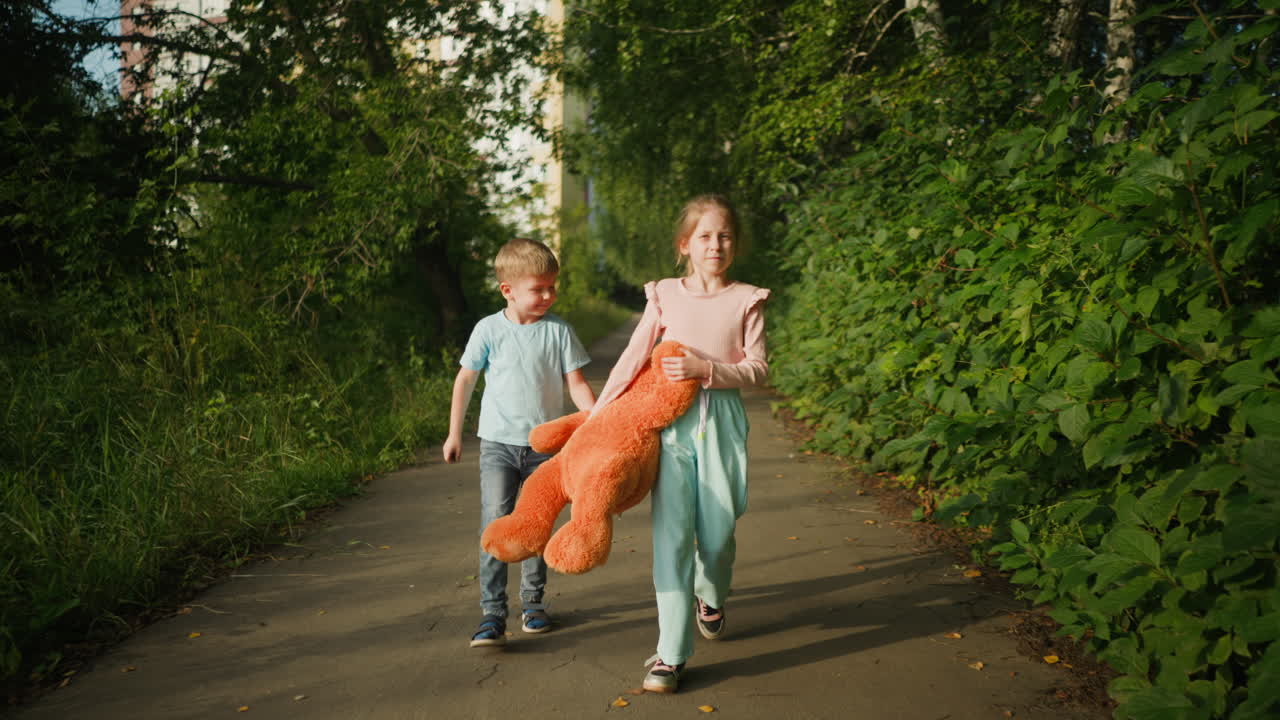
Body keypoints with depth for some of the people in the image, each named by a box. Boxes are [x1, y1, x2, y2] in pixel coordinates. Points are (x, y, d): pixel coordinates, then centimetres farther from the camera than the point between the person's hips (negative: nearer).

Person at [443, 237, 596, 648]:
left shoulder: (559, 331, -3)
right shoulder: (490, 329, -4)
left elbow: (576, 384, -1)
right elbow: (465, 379, 6)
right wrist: (454, 433, 9)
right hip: (498, 444, -1)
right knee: (495, 525, -11)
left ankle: (533, 601, 27)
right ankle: (493, 612, -7)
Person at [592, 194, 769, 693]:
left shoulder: (746, 300, 4)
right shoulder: (665, 296, 5)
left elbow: (757, 369, 0)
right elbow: (633, 357, 5)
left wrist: (704, 369, -14)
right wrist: (597, 416, 2)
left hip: (720, 422, 0)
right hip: (670, 422, 0)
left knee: (716, 534, 5)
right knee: (671, 534, -6)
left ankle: (711, 597, 41)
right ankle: (671, 654, -2)